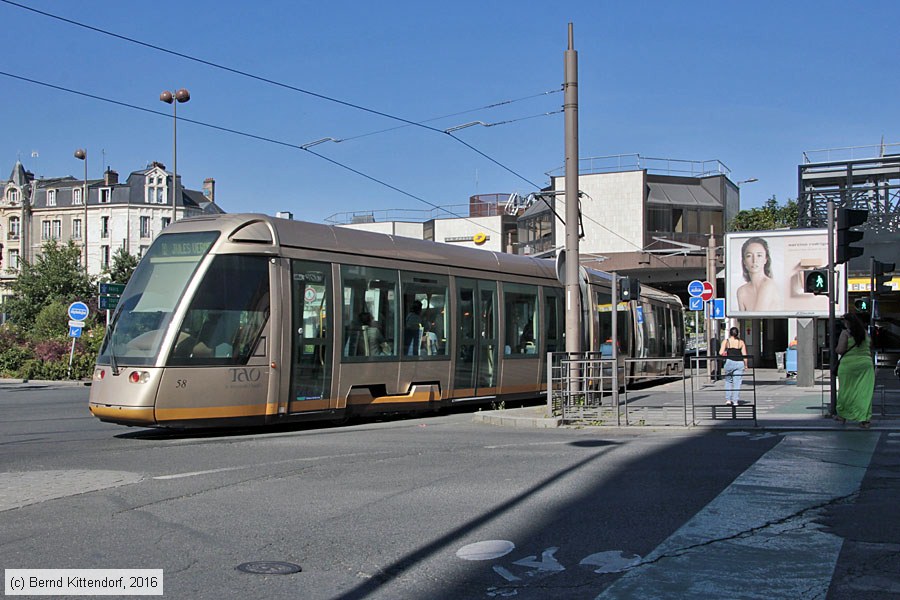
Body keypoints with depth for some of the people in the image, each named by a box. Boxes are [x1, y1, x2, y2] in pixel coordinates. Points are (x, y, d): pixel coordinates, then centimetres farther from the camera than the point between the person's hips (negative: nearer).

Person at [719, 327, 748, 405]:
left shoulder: (726, 341, 0)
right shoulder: (741, 342, 4)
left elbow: (720, 353, -7)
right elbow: (744, 355, 2)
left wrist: (724, 354, 14)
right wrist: (746, 365, 11)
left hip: (730, 362, -1)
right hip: (740, 363, 1)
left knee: (728, 381, 16)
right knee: (737, 382, 4)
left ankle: (728, 399, 10)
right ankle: (735, 401, 0)